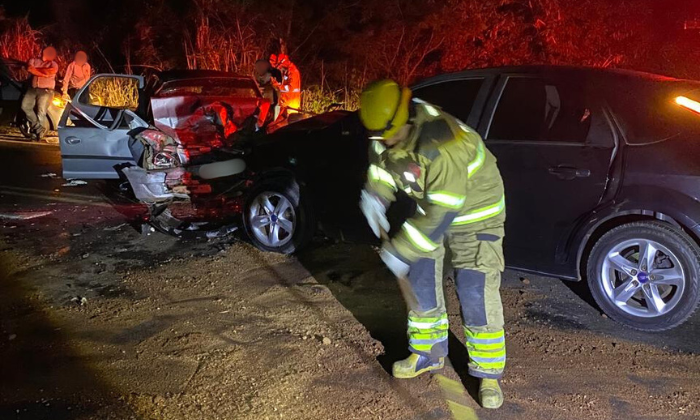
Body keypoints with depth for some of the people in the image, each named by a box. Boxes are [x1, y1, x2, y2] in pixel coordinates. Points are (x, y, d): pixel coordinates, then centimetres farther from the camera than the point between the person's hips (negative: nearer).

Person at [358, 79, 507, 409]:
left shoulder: (442, 144, -38)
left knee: (477, 295, -8)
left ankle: (488, 373, 9)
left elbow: (442, 211, -36)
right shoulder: (385, 133, -14)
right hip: (429, 207, 7)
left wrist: (401, 250, -31)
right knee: (420, 284, 11)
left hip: (474, 212, -7)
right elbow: (381, 165, 7)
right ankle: (429, 353, 30)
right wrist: (375, 196, -14)